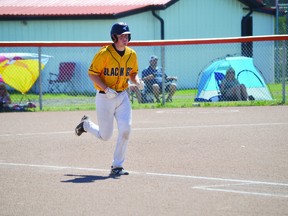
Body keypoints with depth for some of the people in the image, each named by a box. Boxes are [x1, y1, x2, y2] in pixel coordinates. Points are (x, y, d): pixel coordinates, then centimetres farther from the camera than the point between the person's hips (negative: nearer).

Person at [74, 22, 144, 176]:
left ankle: (117, 166, 0)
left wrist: (137, 82, -7)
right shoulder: (104, 53, -15)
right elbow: (92, 73, -11)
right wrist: (106, 89, -22)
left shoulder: (132, 54, 2)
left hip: (122, 96, 4)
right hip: (104, 98, -4)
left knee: (125, 130, -13)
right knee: (105, 136, 5)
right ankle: (86, 124, 38)